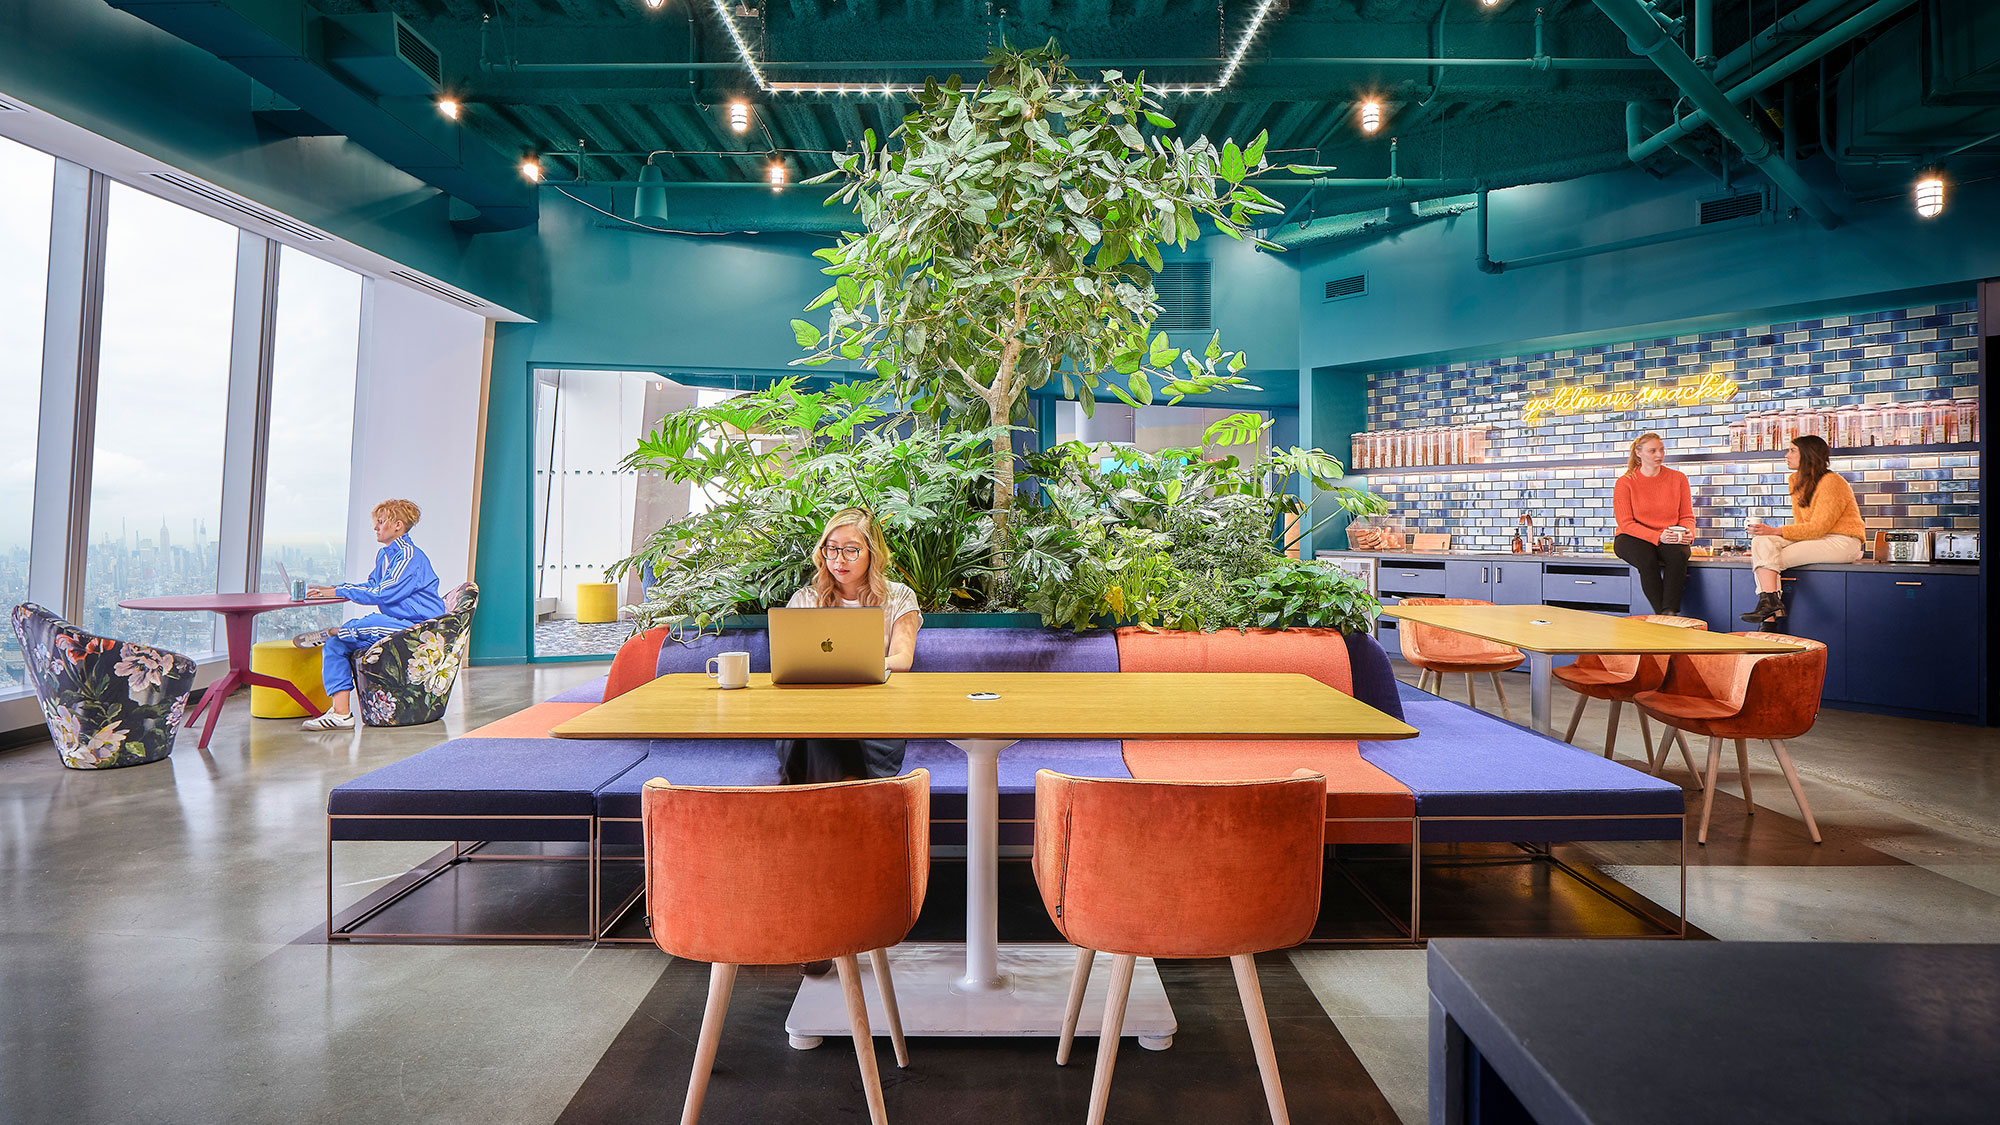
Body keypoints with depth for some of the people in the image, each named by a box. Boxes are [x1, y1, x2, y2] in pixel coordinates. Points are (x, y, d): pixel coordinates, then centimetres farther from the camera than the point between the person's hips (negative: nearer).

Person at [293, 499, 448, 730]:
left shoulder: (410, 556, -13)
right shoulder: (384, 555, 17)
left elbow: (383, 594, -19)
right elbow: (370, 586, 25)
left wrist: (339, 591, -12)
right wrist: (330, 589, 13)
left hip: (420, 628, -9)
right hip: (393, 627, 9)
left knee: (374, 622, -37)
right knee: (335, 646, -5)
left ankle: (331, 631, -5)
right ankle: (341, 713, -11)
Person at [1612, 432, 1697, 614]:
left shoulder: (1678, 478, 7)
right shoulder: (1625, 483, -2)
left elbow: (1687, 516, 10)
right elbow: (1626, 523, -8)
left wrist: (1688, 533, -14)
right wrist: (1658, 537, -22)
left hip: (1669, 540, 2)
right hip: (1632, 538, -2)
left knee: (1679, 554, -33)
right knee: (1647, 559, -35)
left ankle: (1669, 611, -35)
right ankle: (1661, 613, -31)